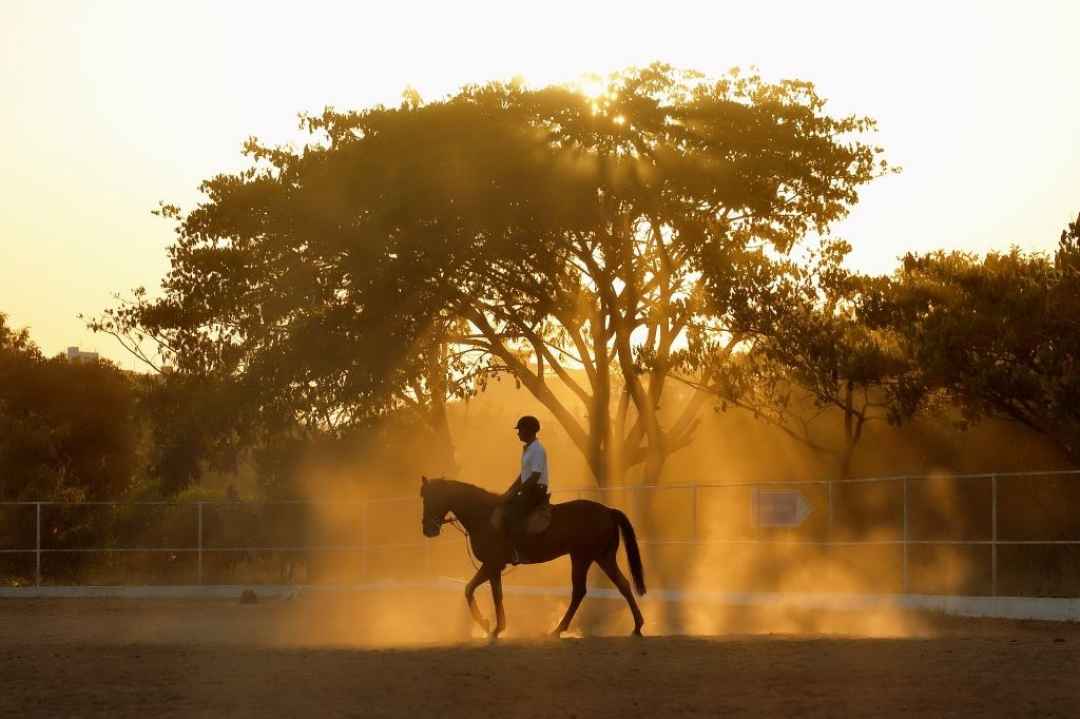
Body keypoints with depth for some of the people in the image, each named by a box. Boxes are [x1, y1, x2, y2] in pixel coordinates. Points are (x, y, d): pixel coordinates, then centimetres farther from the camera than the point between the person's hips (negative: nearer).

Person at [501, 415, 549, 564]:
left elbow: (534, 477, -21)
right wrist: (508, 492, 15)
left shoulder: (537, 450, -15)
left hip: (536, 491, -10)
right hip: (528, 491, 10)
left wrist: (514, 493, -20)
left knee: (510, 514, -27)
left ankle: (516, 551, -26)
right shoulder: (527, 449, 15)